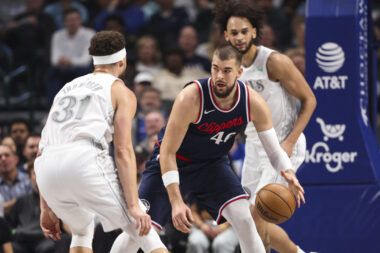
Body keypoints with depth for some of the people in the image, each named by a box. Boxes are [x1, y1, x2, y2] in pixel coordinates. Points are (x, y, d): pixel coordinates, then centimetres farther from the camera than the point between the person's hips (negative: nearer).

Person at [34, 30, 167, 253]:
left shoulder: (67, 88, 32)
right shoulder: (121, 92, 15)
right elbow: (123, 151, 0)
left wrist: (46, 208, 30)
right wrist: (133, 205, -5)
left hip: (48, 172, 6)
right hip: (84, 160, -5)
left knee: (82, 230, 32)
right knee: (142, 229, 3)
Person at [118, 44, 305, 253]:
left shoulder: (253, 103, -19)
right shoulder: (191, 98, -32)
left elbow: (274, 149, -7)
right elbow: (167, 152, -28)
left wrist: (288, 173, -31)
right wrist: (176, 202, -36)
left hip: (212, 164, 3)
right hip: (173, 162, -3)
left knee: (244, 220, -15)